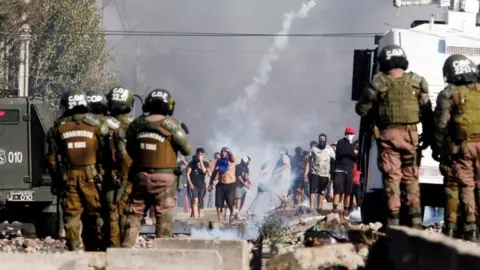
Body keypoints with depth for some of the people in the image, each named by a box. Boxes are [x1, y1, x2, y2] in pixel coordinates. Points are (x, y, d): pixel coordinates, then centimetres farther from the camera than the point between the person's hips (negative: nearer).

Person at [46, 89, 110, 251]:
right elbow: (106, 152, -2)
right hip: (91, 175, -1)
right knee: (94, 213, 5)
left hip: (69, 176, 1)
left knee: (71, 213, 5)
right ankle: (97, 247, 7)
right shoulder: (96, 125, -1)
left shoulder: (58, 127, 6)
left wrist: (56, 177, 16)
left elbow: (52, 157, 8)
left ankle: (74, 248, 4)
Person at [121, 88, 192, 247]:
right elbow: (187, 150, -5)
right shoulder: (170, 124, -9)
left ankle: (127, 246, 6)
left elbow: (130, 151, 12)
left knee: (134, 215, 10)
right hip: (164, 179, -3)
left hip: (141, 177, 3)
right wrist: (183, 133, 11)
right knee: (164, 218, 3)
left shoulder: (136, 124, 3)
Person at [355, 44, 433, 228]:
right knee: (411, 176, 10)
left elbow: (361, 109, 1)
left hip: (388, 135, -2)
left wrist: (374, 113, 22)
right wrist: (428, 136, 14)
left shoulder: (378, 83, -6)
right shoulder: (417, 82, 2)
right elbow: (427, 112, 6)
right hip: (410, 134, 2)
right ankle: (415, 218, 6)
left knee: (391, 177, 2)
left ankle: (394, 218, -3)